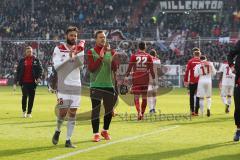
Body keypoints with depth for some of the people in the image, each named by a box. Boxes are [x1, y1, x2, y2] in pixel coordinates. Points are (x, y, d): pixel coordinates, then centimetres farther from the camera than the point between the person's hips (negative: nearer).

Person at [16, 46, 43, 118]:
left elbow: (40, 69, 0)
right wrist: (17, 80, 1)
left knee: (31, 97, 3)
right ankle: (24, 111, 11)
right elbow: (18, 70, 8)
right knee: (24, 96, -7)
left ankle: (29, 113, 11)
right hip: (24, 82, 0)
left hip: (32, 82, 0)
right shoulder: (22, 61, 6)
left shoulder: (36, 60, 4)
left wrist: (39, 77, -13)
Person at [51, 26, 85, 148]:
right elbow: (56, 66, -13)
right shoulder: (59, 49, 0)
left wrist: (77, 54, -23)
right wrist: (69, 56, -21)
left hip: (76, 85, 3)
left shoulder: (79, 49, 8)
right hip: (63, 85, -3)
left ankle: (68, 140, 4)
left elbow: (81, 64, -7)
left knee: (72, 113, -1)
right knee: (63, 111, -7)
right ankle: (57, 131, 22)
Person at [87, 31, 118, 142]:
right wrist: (101, 57, -18)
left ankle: (105, 131, 26)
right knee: (95, 111, -4)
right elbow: (91, 69, -11)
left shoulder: (111, 52, 7)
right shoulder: (91, 52, 0)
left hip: (109, 85, 3)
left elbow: (115, 68, -2)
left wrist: (112, 54, -15)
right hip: (96, 86, -3)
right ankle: (96, 134, 2)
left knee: (109, 110, 8)